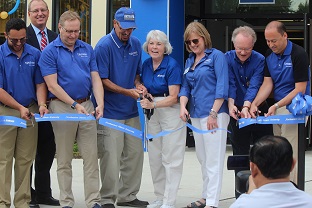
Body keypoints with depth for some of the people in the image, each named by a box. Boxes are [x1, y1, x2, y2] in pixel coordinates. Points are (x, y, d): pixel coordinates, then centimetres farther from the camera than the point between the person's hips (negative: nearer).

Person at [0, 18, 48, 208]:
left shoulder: (35, 54, 3)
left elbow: (40, 84, 7)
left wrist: (42, 104, -11)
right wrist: (20, 107, -14)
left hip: (30, 112, 3)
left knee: (25, 160, 7)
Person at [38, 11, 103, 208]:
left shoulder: (87, 49, 9)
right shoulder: (50, 51, -4)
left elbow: (96, 79, 6)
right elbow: (52, 85, -9)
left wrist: (100, 104, -9)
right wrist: (75, 105, -14)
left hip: (87, 106, 4)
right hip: (62, 107, -3)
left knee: (91, 157, 1)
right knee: (64, 160, 4)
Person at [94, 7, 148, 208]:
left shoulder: (136, 44, 7)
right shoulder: (104, 46, -12)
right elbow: (103, 80, -13)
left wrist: (138, 85, -4)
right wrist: (127, 92, -18)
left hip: (131, 109, 7)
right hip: (110, 111, -7)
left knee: (135, 154, 10)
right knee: (111, 157, -6)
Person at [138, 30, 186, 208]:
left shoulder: (172, 65, -13)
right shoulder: (146, 65, 7)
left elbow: (173, 97, -16)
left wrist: (153, 104, -27)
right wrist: (145, 96, -4)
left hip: (171, 111, -7)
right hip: (153, 113, 7)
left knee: (171, 158, -4)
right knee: (154, 156, 10)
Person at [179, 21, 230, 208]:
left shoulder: (217, 56, -5)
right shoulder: (189, 61, 16)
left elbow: (222, 87, -11)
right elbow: (186, 87, 17)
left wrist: (213, 113, -17)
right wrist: (183, 106, -3)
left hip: (214, 115, -8)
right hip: (195, 115, 8)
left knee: (213, 160, -8)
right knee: (202, 158, 13)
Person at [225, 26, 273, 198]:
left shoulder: (259, 60, -10)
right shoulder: (227, 59, -5)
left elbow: (254, 85, -21)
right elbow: (230, 83, -16)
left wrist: (247, 107, -36)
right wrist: (231, 104, -33)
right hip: (237, 112, 1)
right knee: (240, 153, 6)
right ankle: (241, 195, 11)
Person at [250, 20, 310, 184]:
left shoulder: (298, 54, -14)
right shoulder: (270, 55, 7)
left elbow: (300, 89, -16)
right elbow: (267, 83, 6)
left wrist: (276, 106, -21)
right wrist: (254, 104, -10)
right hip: (277, 107, 7)